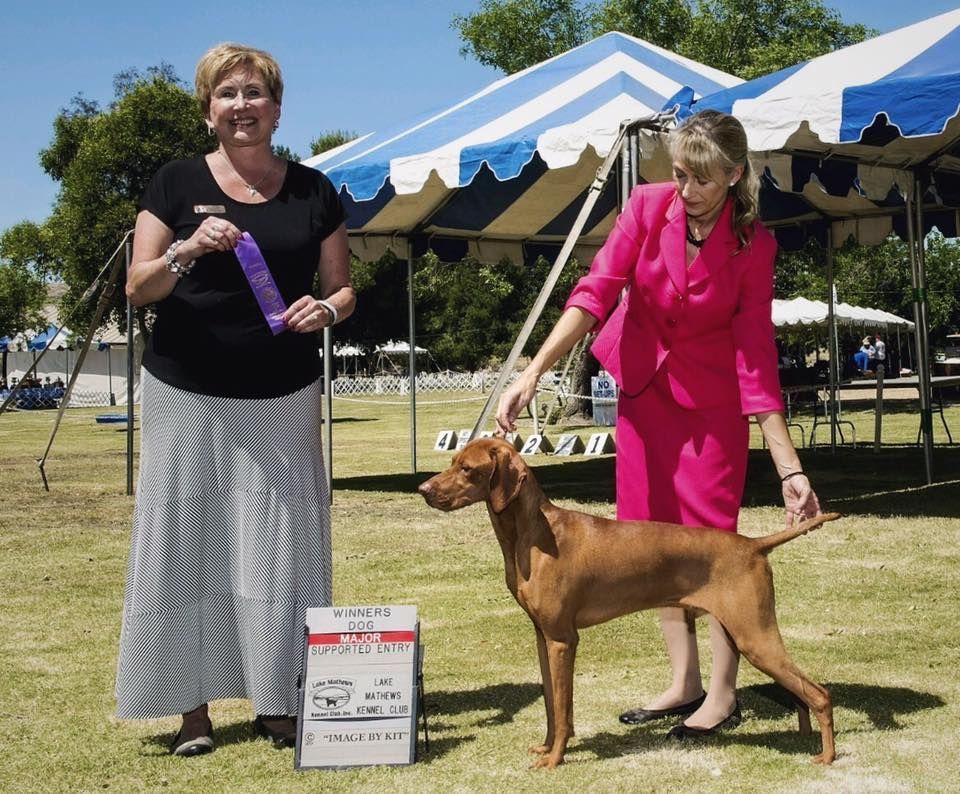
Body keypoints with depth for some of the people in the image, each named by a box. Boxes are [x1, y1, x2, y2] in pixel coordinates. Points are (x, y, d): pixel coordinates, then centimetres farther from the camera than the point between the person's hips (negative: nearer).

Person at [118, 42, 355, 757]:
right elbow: (139, 288, -1)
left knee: (280, 546, 0)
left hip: (283, 400, 1)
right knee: (190, 544, 0)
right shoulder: (178, 183, 3)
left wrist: (326, 309, -12)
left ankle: (277, 702, 11)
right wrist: (186, 251, -19)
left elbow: (342, 288, 11)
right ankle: (193, 706, 9)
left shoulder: (313, 191, 7)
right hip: (187, 395, -1)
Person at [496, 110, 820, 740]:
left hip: (710, 401, -3)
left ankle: (724, 694, 7)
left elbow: (756, 357, -17)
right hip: (643, 388, 4)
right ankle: (684, 683, 17)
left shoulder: (753, 245, -17)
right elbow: (596, 292, -19)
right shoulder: (648, 207, -12)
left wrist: (790, 469, -22)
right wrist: (533, 372, -30)